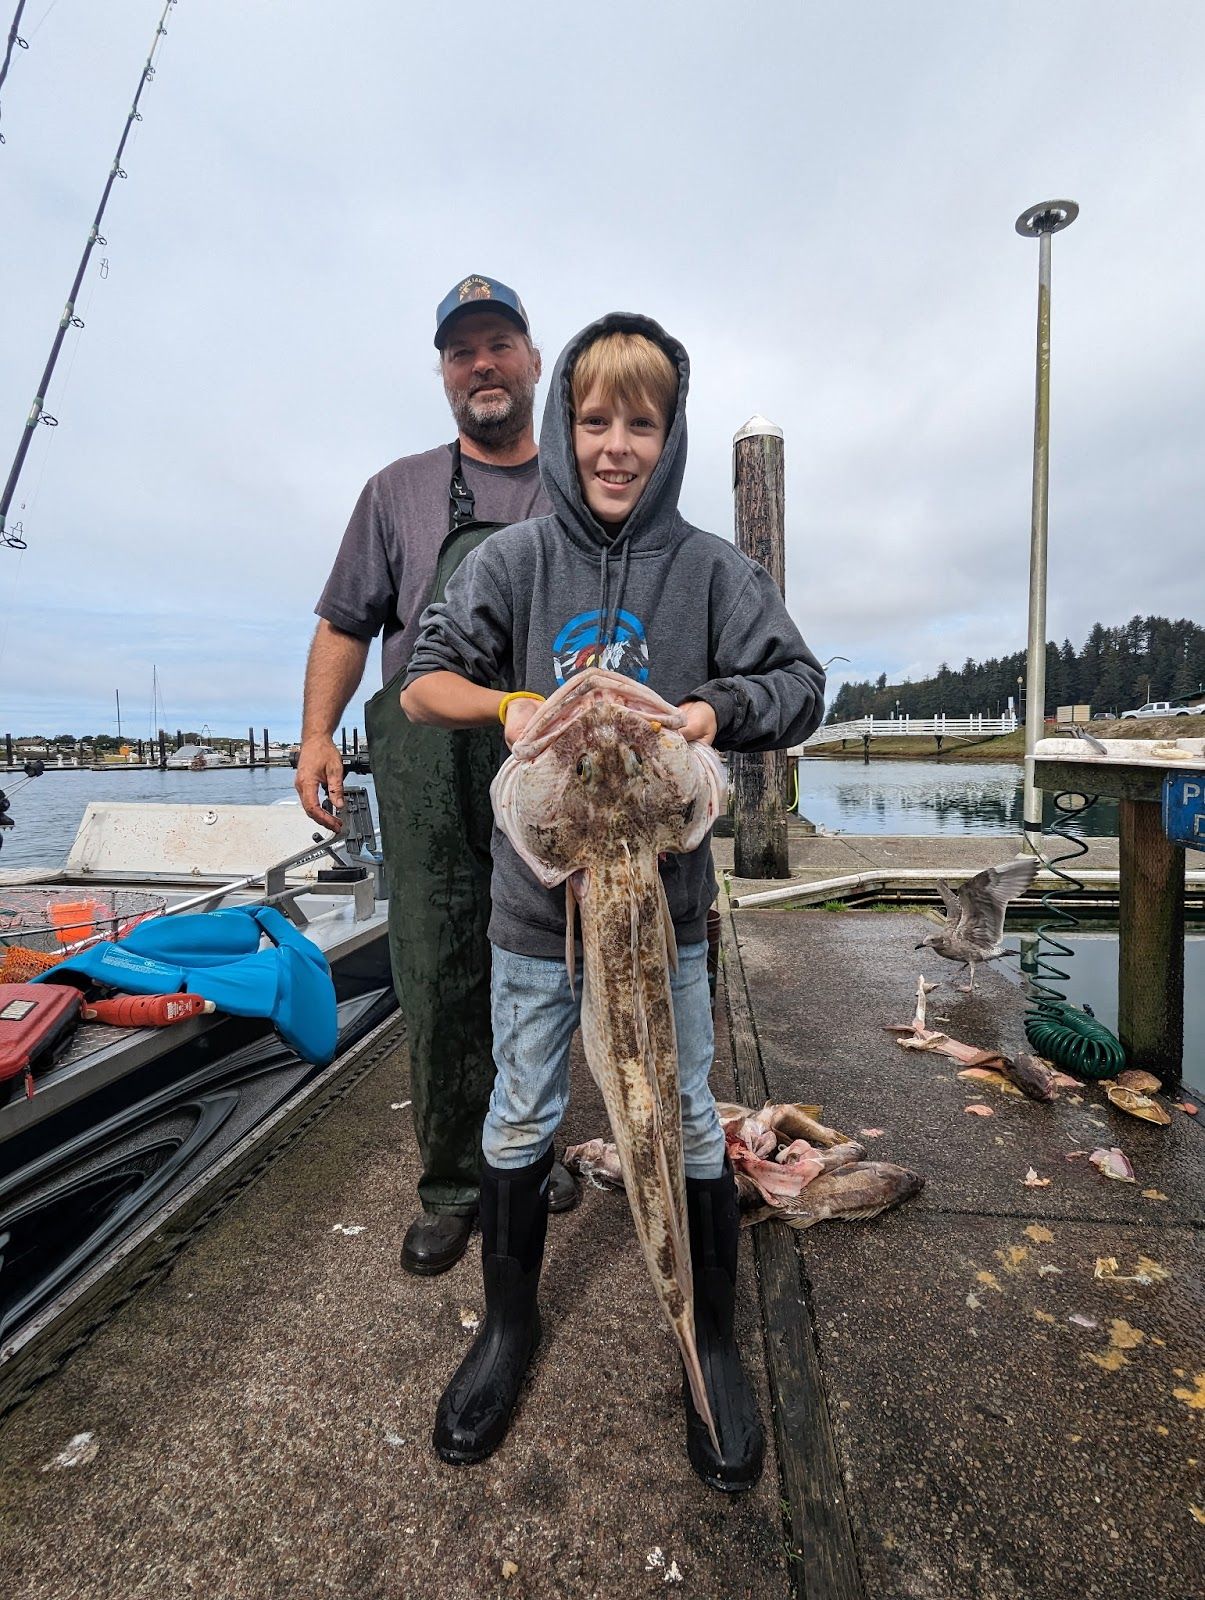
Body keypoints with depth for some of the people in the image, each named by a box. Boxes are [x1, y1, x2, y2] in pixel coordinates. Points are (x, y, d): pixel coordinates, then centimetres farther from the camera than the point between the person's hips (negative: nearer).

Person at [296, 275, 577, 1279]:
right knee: (440, 979, -1)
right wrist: (317, 733, -1)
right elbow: (346, 625, 14)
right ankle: (453, 1184, 16)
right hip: (429, 757, 0)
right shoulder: (400, 491, 19)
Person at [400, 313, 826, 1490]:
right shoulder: (515, 557, 0)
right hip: (536, 894, 1)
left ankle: (712, 1342, 40)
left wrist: (717, 709, -20)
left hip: (665, 892, 0)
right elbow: (424, 683, 1)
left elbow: (801, 687, 0)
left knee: (688, 1120, 14)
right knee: (520, 1120, 16)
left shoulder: (712, 567, -1)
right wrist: (510, 705, -19)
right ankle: (509, 1323, 43)